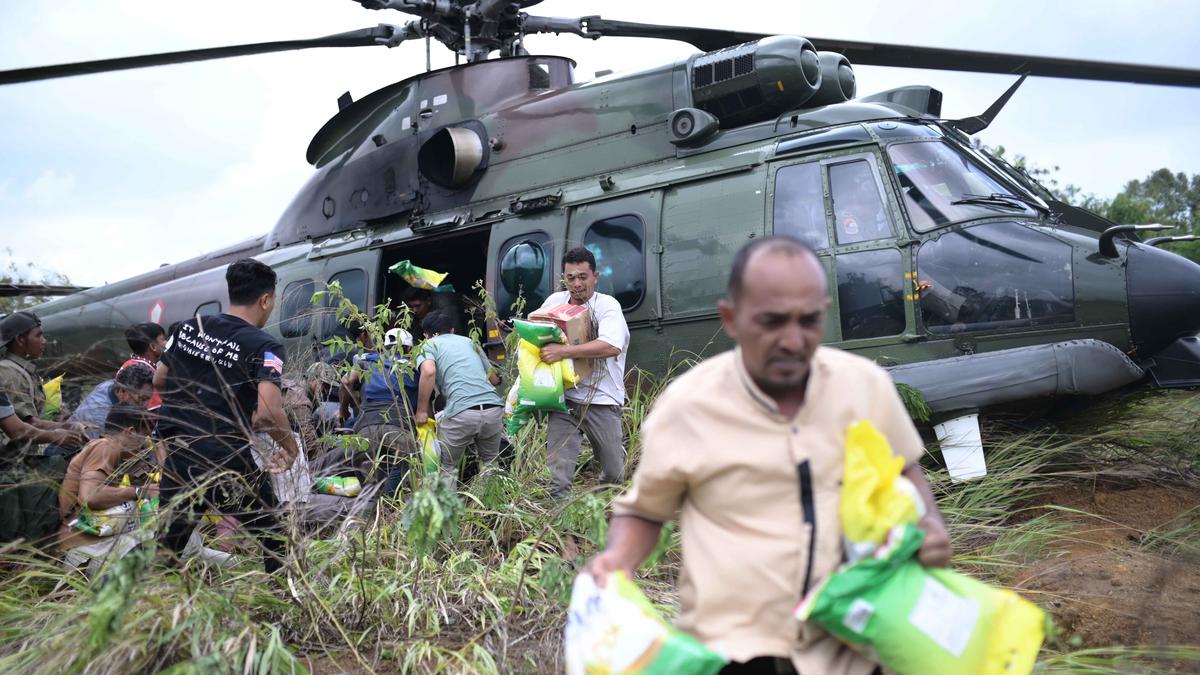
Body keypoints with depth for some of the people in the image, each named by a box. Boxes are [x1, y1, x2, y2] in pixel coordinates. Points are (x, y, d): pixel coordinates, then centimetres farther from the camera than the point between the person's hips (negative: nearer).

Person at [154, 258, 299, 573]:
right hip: (226, 461, -5)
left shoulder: (189, 327, 5)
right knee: (273, 535, 13)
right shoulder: (264, 346, -13)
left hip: (178, 453, 6)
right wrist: (290, 447, -6)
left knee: (169, 541, 17)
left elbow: (159, 381, 17)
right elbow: (268, 413, -24)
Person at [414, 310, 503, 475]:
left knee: (446, 468, 12)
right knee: (489, 464, 23)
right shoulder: (470, 341, 27)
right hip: (494, 407, 4)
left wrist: (421, 410, -2)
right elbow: (494, 379, 28)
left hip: (461, 413, -4)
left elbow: (428, 371, -9)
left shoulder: (429, 344, 15)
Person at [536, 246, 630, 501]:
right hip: (563, 396, 3)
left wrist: (563, 351, -26)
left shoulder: (607, 305, -6)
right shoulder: (554, 301, 8)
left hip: (601, 399, -2)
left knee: (614, 475, 9)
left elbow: (611, 346, -24)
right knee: (558, 475, -7)